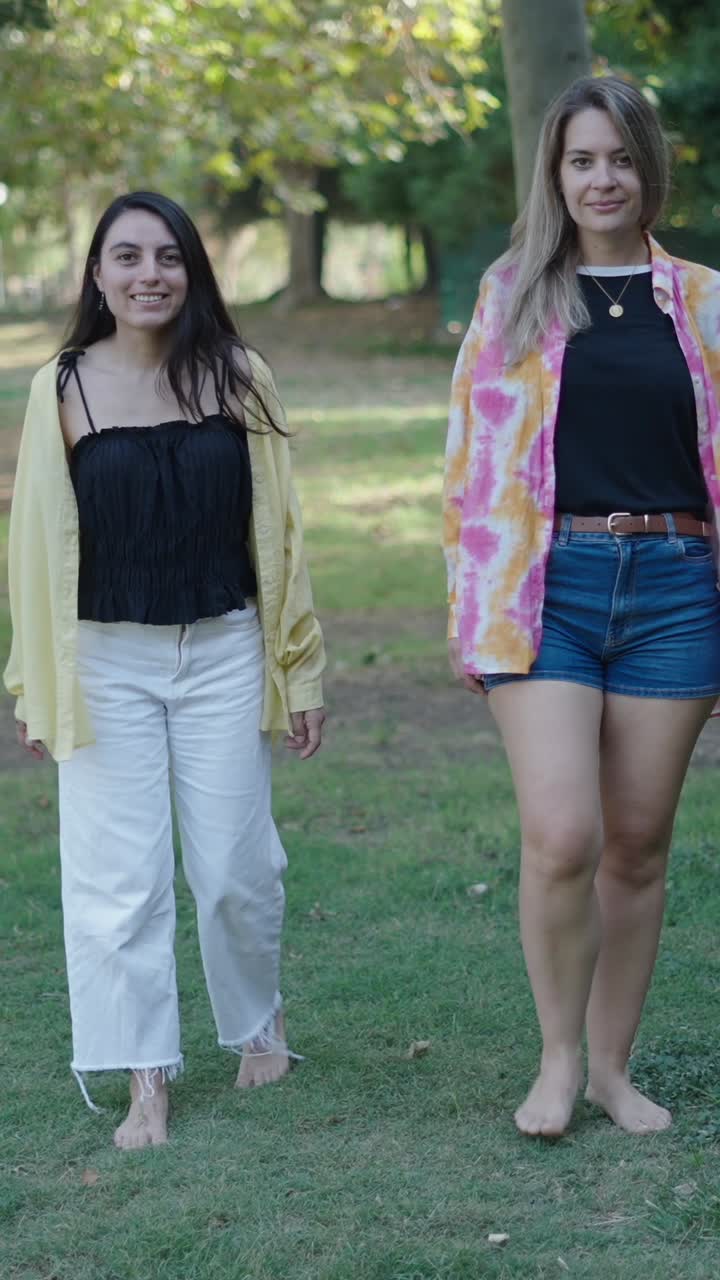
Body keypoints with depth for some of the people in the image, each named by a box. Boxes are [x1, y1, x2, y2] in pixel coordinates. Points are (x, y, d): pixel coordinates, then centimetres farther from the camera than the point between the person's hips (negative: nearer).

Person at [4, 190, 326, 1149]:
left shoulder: (236, 379, -1)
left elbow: (276, 531, 3)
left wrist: (301, 669, 4)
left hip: (224, 651, 1)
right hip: (107, 663, 0)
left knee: (235, 867, 6)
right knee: (119, 878, 0)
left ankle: (259, 1022, 32)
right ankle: (147, 1080, 10)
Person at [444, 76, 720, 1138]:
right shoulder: (512, 293, 7)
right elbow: (472, 461, 6)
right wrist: (468, 612, 2)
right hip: (545, 585, -1)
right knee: (561, 838, -13)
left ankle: (612, 1068, 21)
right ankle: (558, 1055, 8)